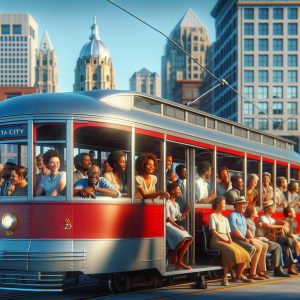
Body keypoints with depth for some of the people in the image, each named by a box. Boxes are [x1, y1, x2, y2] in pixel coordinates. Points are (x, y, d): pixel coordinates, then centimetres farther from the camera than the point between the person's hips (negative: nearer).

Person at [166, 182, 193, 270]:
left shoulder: (176, 204, 21)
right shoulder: (167, 203, -7)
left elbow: (180, 218, 18)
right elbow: (168, 218, -16)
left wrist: (187, 210, 8)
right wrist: (178, 226, -22)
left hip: (175, 225, 9)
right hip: (168, 225, -9)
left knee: (189, 238, -11)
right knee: (182, 238, -29)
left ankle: (179, 261, -11)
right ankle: (174, 258, -11)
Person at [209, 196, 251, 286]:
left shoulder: (225, 219, 26)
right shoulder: (212, 216, 4)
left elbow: (228, 232, 19)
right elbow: (213, 231, -7)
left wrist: (230, 239, -3)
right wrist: (224, 239, -14)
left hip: (226, 240, 7)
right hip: (217, 240, -7)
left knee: (244, 253, -15)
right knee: (232, 251, -35)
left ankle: (239, 275, -1)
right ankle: (225, 277, -30)